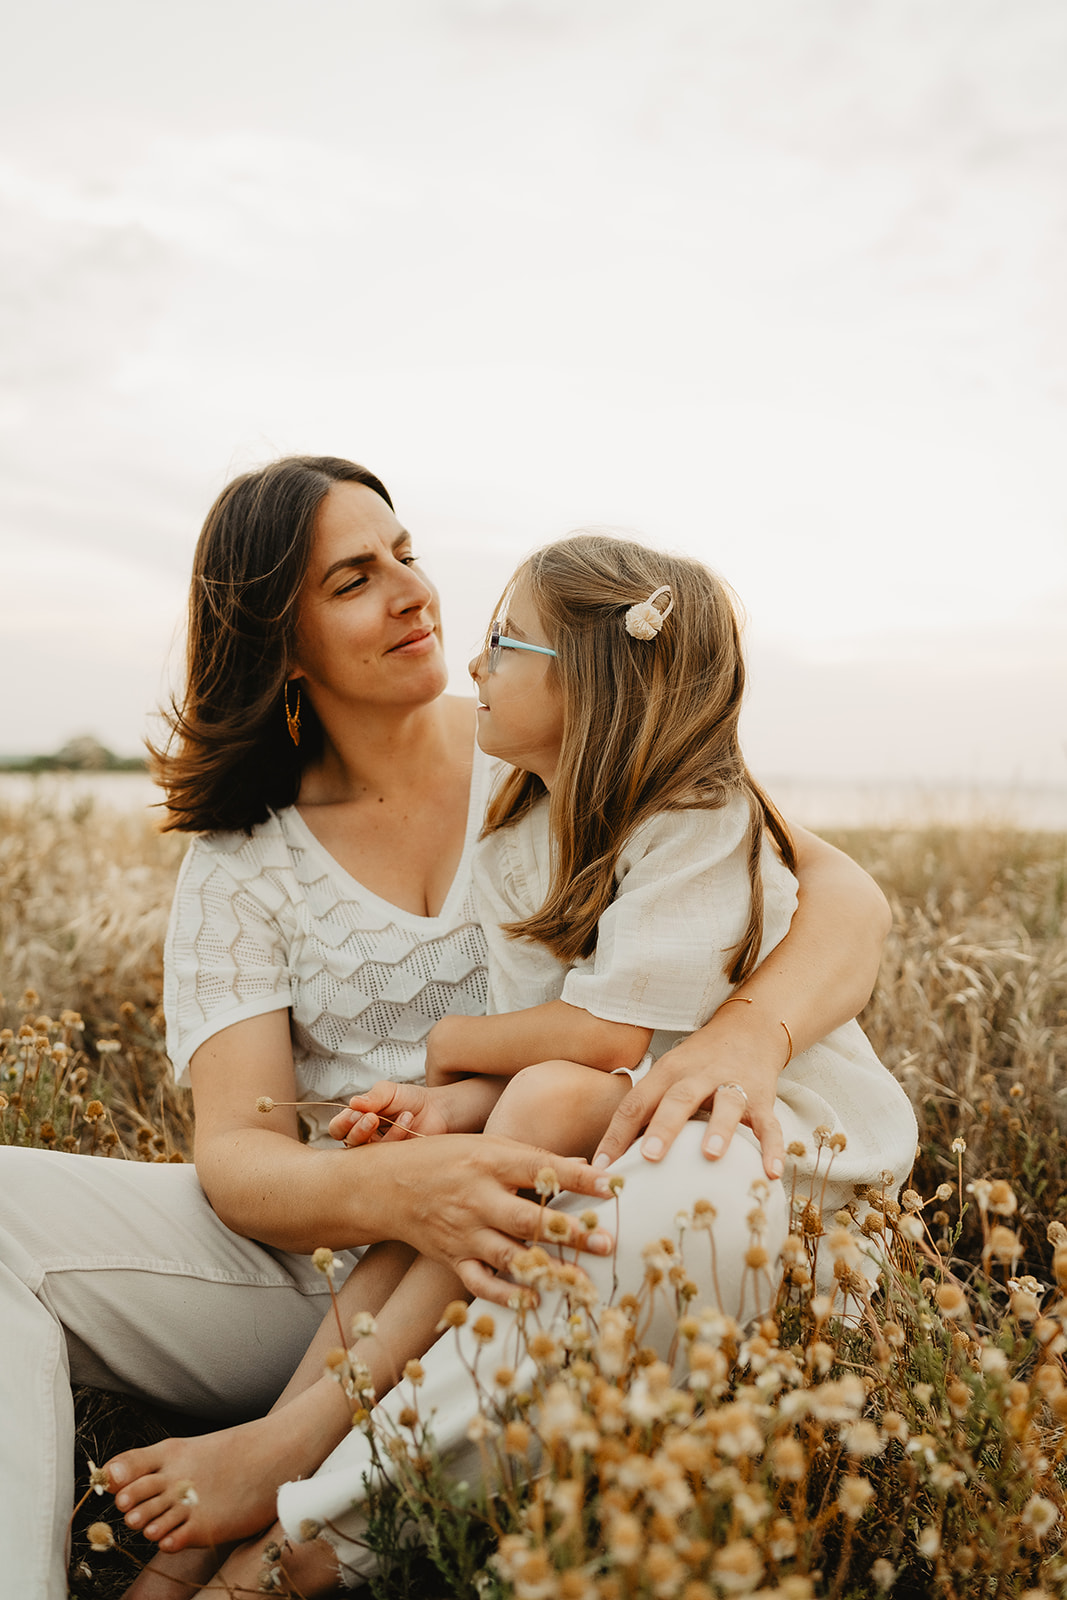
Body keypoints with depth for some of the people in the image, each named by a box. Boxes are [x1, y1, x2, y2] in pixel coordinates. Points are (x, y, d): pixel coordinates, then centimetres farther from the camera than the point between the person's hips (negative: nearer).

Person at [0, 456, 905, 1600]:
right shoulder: (240, 867, 5)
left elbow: (846, 896, -5)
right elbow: (235, 1152, -6)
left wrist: (746, 1033, -29)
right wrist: (395, 1189, -31)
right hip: (334, 1265, 1)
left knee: (721, 1165, -36)